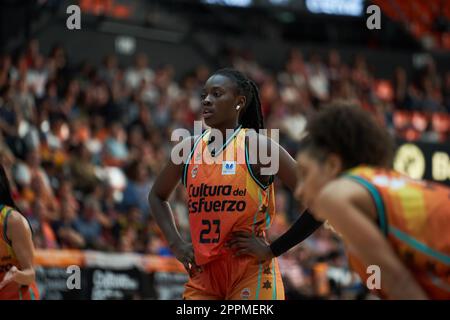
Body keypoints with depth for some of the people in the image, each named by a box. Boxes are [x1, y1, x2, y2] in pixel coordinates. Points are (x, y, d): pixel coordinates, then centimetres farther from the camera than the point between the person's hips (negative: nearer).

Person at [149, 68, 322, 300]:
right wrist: (176, 244, 11)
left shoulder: (258, 146, -8)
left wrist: (273, 250, -11)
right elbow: (157, 196, 26)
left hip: (252, 274, -5)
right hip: (203, 272, 5)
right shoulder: (189, 149, 8)